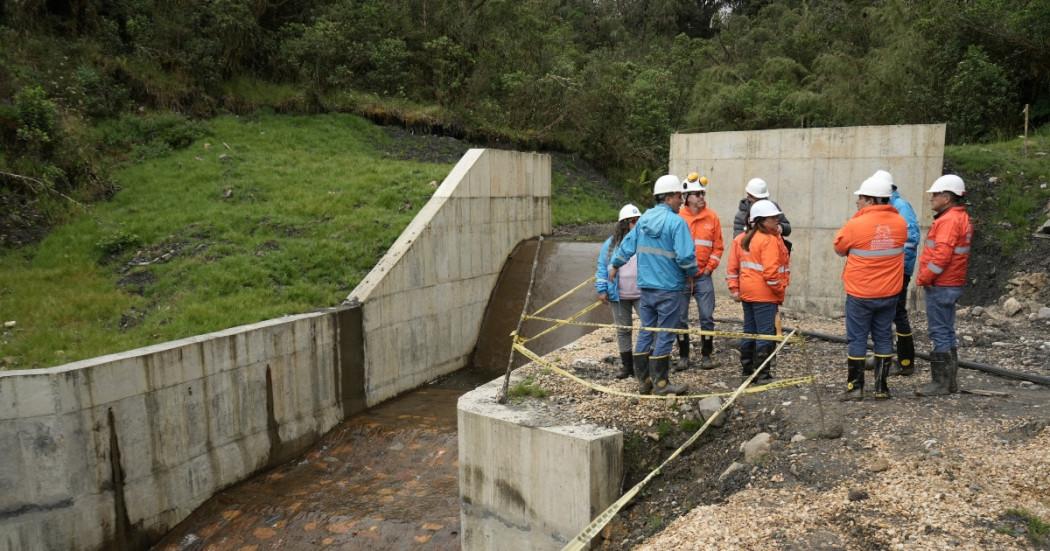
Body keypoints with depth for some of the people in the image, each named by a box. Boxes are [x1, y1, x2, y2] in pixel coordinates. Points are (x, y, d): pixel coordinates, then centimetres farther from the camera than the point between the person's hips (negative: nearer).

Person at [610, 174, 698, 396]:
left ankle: (643, 380, 21)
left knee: (646, 332, 13)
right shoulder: (676, 222, -15)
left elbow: (628, 244, 15)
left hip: (646, 286, 7)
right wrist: (691, 273, -1)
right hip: (669, 288, -6)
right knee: (664, 335, 2)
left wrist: (615, 265, 30)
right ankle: (660, 383, 10)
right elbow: (685, 255, -21)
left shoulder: (644, 219, 6)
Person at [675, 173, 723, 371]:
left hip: (703, 276, 1)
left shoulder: (712, 217, 3)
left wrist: (709, 268, -2)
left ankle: (706, 355, 17)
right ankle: (683, 356, 16)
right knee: (680, 318, 4)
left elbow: (717, 247, 6)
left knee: (707, 317, 3)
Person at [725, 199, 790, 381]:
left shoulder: (741, 239, 8)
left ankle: (747, 369, 24)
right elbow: (770, 271, -21)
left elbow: (733, 267, 7)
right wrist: (780, 290, -9)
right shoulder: (770, 240, -15)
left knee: (749, 330, 16)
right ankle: (762, 373, 2)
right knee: (766, 333, -1)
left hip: (747, 293, 8)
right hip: (765, 294, -8)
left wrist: (734, 288, 9)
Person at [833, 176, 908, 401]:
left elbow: (839, 248, -3)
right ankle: (881, 387, 18)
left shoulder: (856, 224, -17)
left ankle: (855, 387, 9)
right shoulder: (900, 223, -1)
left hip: (860, 294, -4)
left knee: (857, 340, 5)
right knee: (883, 338, 12)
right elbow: (899, 245, 13)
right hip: (889, 293, 5)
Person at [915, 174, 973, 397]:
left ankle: (941, 383, 0)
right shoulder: (961, 218, 16)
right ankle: (950, 381, 23)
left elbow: (942, 255, -24)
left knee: (940, 334, -5)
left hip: (940, 286, -10)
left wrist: (923, 278, -14)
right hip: (951, 285, 10)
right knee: (947, 333, 15)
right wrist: (926, 277, 16)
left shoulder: (948, 220, -17)